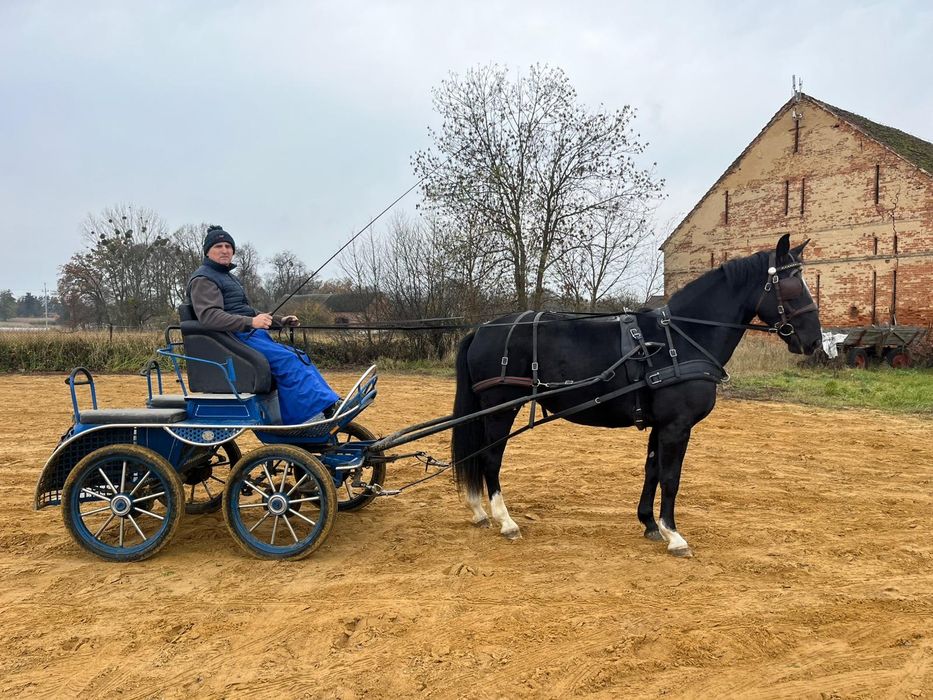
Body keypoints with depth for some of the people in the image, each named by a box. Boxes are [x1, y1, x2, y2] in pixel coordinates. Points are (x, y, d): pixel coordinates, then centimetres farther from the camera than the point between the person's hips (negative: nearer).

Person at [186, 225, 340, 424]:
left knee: (300, 357, -2)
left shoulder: (227, 276, 28)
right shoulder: (203, 279, -5)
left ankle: (331, 405, -6)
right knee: (286, 360, -26)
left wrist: (279, 320, 20)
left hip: (250, 334, 10)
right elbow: (209, 316, -22)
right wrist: (251, 322, -32)